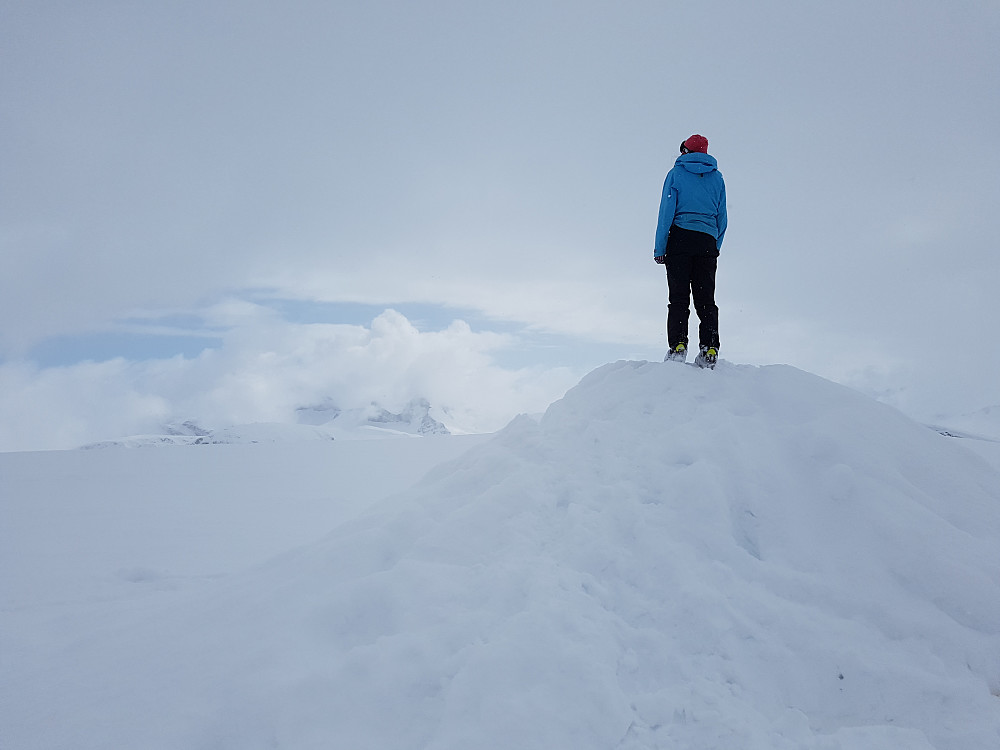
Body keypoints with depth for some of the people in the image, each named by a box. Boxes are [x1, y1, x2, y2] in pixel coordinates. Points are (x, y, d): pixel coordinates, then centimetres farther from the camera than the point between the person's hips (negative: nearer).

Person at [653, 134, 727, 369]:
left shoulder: (676, 173, 6)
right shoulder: (717, 177, 17)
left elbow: (667, 212, -1)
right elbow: (722, 217, 15)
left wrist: (659, 248, -2)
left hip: (680, 238, -3)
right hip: (708, 241, 3)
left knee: (678, 298, -4)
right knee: (706, 299, 2)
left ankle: (677, 345, -16)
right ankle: (709, 349, -10)